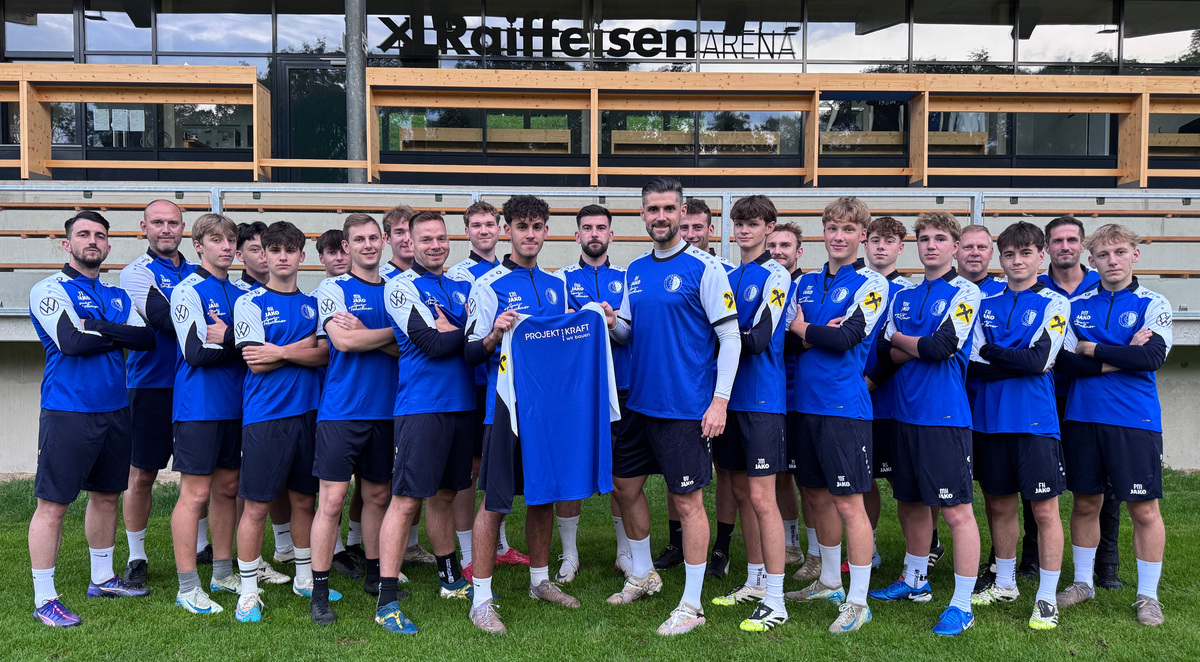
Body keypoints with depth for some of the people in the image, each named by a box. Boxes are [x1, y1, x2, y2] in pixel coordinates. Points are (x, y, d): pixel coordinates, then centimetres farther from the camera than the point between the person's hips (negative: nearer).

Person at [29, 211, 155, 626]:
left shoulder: (116, 296, 13)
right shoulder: (51, 290, -6)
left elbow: (147, 339, -1)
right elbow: (71, 341, -21)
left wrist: (98, 326, -14)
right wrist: (118, 336, -6)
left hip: (115, 410, 7)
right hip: (68, 414, -6)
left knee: (106, 496, 16)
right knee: (52, 505, -2)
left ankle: (103, 578, 30)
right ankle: (44, 599, 8)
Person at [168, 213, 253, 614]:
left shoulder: (243, 292, 13)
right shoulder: (188, 291, -7)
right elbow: (196, 352, -16)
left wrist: (227, 338, -6)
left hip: (235, 406, 6)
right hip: (198, 408, -6)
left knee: (227, 487, 13)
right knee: (196, 493, -3)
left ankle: (223, 574, 25)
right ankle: (187, 588, 7)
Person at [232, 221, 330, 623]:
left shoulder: (313, 304, 12)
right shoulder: (250, 303, 0)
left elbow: (325, 355, 0)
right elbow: (256, 363, -10)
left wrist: (282, 352, -12)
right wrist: (306, 345, -6)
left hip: (308, 410, 4)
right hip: (264, 415, -4)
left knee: (304, 499, 13)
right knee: (257, 505, -1)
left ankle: (305, 578, 27)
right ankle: (248, 592, 11)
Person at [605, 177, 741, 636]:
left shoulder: (704, 267, -10)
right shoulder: (635, 270, 10)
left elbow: (730, 337, -11)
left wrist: (720, 401, -17)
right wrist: (611, 324, -5)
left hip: (686, 407, -7)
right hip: (640, 403, 7)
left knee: (687, 500, 1)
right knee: (625, 486, 16)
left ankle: (691, 605, 16)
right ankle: (643, 575, 38)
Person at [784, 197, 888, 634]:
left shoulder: (871, 283, -4)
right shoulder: (807, 282, 14)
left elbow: (846, 338, -16)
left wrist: (804, 330, -1)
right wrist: (821, 335, -12)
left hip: (844, 406, -6)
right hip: (806, 401, 6)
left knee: (848, 503, -4)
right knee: (817, 494, 16)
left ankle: (857, 601, 7)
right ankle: (829, 582, 33)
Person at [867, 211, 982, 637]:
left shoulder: (965, 292, -4)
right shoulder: (904, 297, 14)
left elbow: (941, 346, -14)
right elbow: (885, 352, 7)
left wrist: (901, 341, -1)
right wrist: (922, 347, -10)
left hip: (945, 416, -6)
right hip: (905, 412, 7)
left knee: (956, 509, -5)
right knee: (910, 502, 16)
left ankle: (962, 605, 3)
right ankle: (915, 581, 34)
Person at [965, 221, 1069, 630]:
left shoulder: (1053, 304, 0)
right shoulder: (987, 305, 10)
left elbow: (1039, 359, -13)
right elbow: (972, 365, 0)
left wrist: (991, 352, -6)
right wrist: (1018, 363, -10)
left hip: (1035, 421, -4)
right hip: (990, 419, 4)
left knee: (1045, 508, -1)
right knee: (1000, 505, 14)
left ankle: (1047, 599, 9)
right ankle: (1005, 584, 30)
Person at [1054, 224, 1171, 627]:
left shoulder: (1153, 305, 1)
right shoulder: (1076, 305, 8)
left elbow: (1152, 357, -15)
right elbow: (1065, 361, -3)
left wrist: (1091, 349, -8)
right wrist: (1122, 358, -11)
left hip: (1136, 420, -2)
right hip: (1082, 417, 3)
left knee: (1144, 508, 1)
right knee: (1085, 503, 11)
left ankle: (1148, 595, 15)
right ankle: (1082, 582, 25)